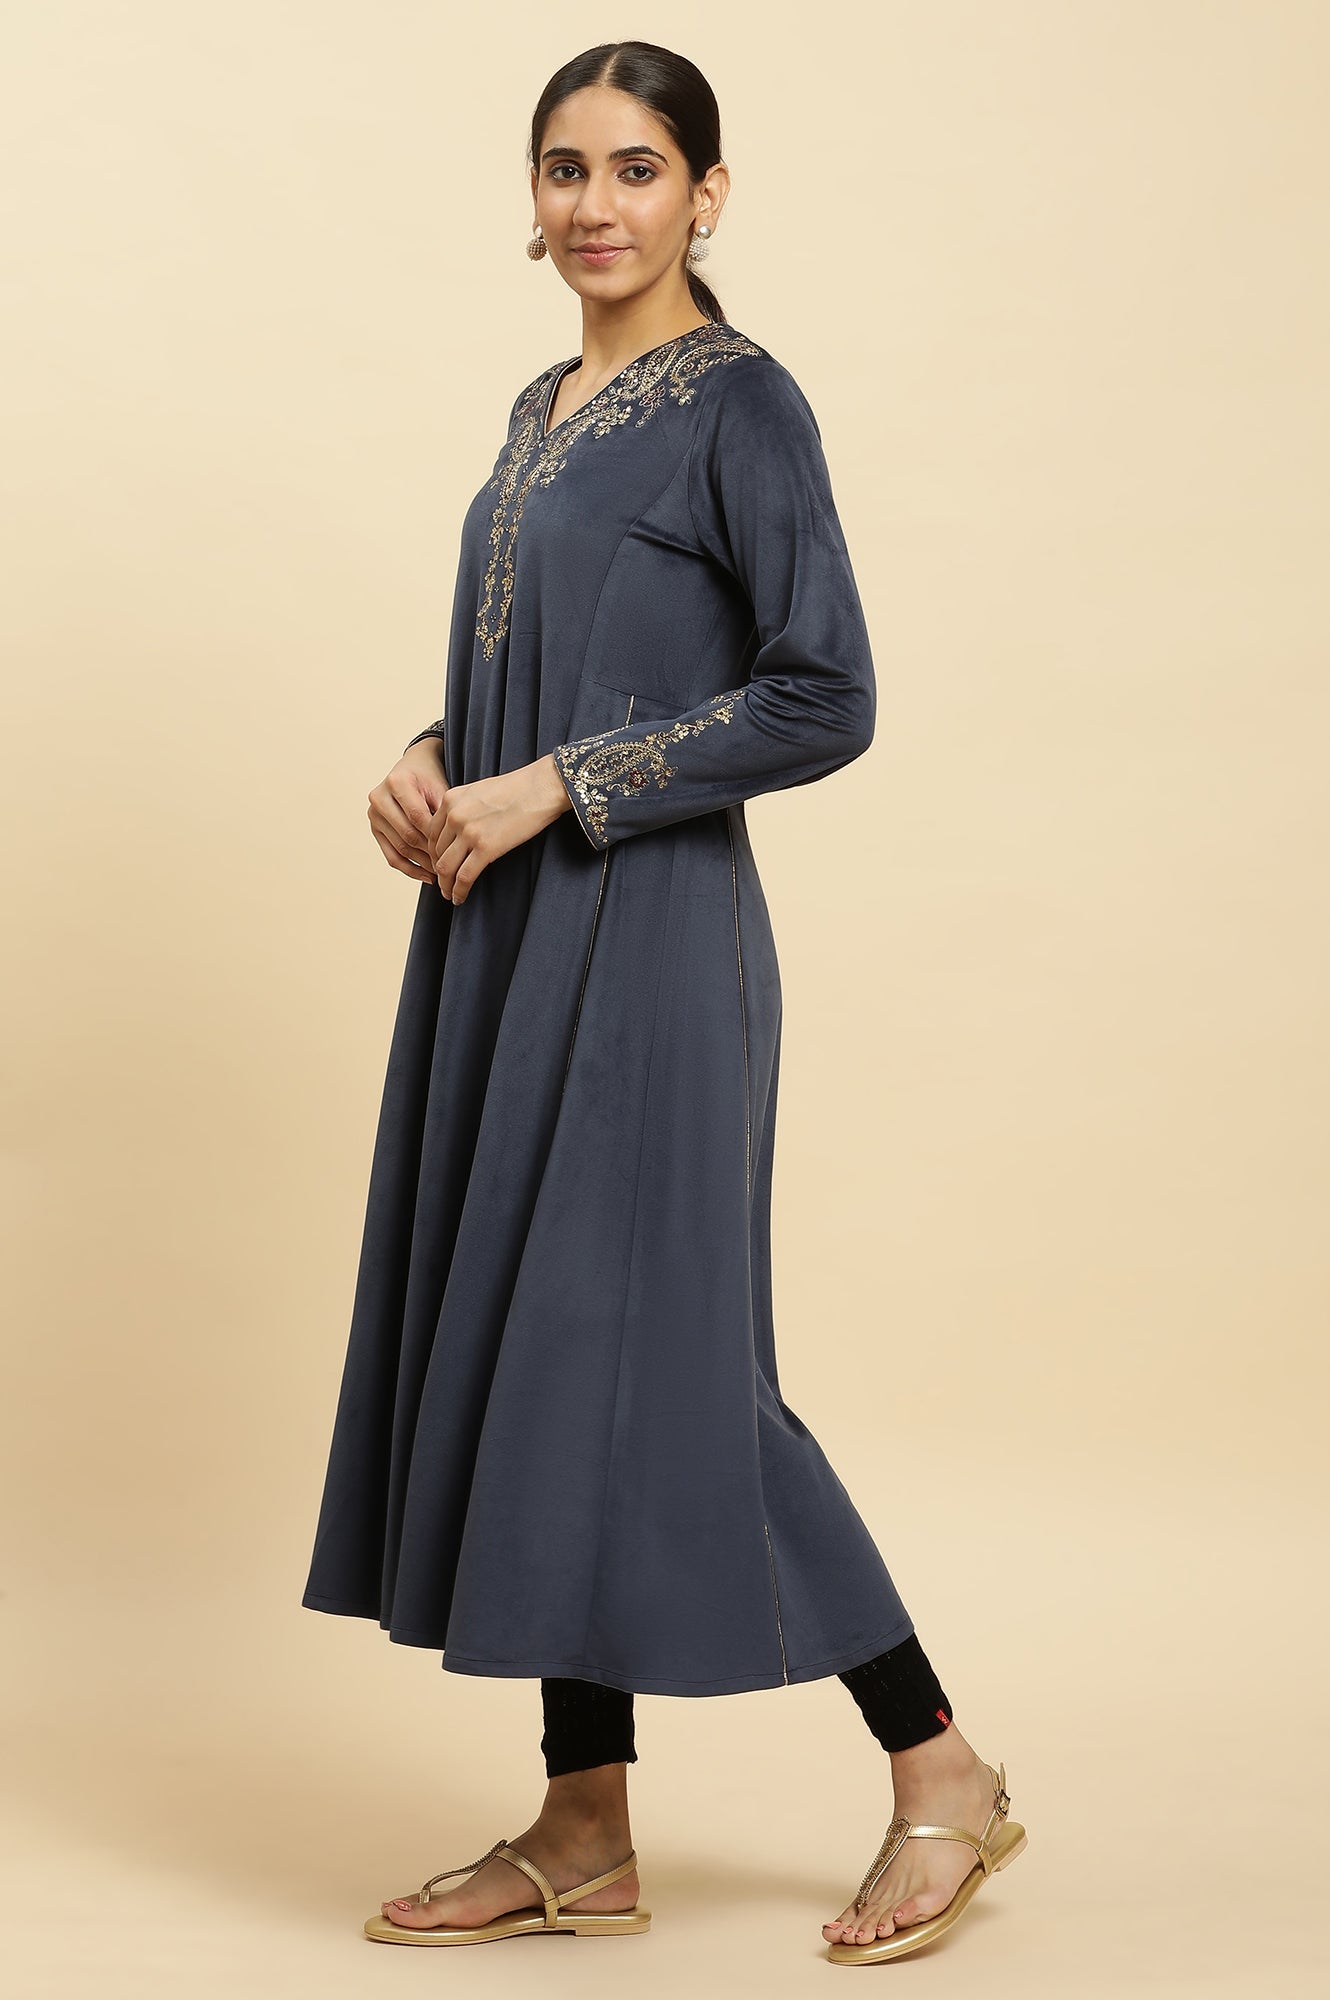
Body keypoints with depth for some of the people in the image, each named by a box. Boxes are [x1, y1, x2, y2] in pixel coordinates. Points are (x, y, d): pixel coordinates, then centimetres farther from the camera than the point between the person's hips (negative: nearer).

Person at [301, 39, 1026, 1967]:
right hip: (508, 940, 8)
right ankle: (584, 1837, 18)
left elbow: (824, 698, -16)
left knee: (648, 1354, -6)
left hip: (641, 941, -8)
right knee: (521, 1351, 8)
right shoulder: (543, 409, 16)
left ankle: (945, 1775, 9)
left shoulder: (740, 401, -8)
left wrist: (549, 789, -16)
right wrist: (427, 764, 2)